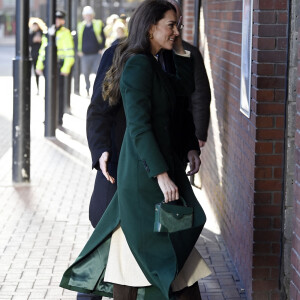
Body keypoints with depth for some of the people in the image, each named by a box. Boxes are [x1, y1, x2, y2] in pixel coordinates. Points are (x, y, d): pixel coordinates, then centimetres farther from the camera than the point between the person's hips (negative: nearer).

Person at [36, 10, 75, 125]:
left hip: (60, 67, -6)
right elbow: (42, 51, 22)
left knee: (59, 93, -5)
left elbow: (69, 53, -10)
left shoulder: (65, 34, -5)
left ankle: (59, 119, 0)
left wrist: (66, 68, -17)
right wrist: (39, 66, 16)